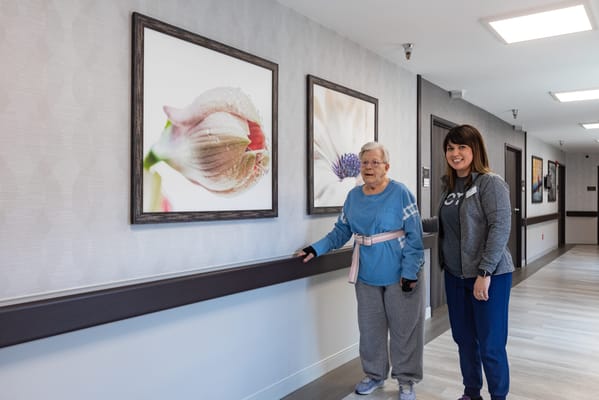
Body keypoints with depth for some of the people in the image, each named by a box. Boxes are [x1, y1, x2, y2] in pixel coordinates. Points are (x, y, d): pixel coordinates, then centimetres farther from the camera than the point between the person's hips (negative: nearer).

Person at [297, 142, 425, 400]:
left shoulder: (400, 193, -10)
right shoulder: (353, 196, 5)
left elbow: (414, 236, -12)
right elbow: (341, 232, 8)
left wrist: (410, 272, -16)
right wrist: (316, 249, -5)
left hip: (399, 275, -4)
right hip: (367, 276, 5)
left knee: (403, 329, 8)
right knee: (370, 329, 14)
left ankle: (406, 379, 26)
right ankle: (374, 374, 34)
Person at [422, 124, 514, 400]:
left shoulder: (491, 183, -10)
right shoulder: (449, 185, 10)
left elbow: (500, 228, -17)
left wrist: (484, 273, -22)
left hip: (489, 276, -6)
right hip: (455, 275, 7)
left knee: (490, 345, 2)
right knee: (464, 339, 15)